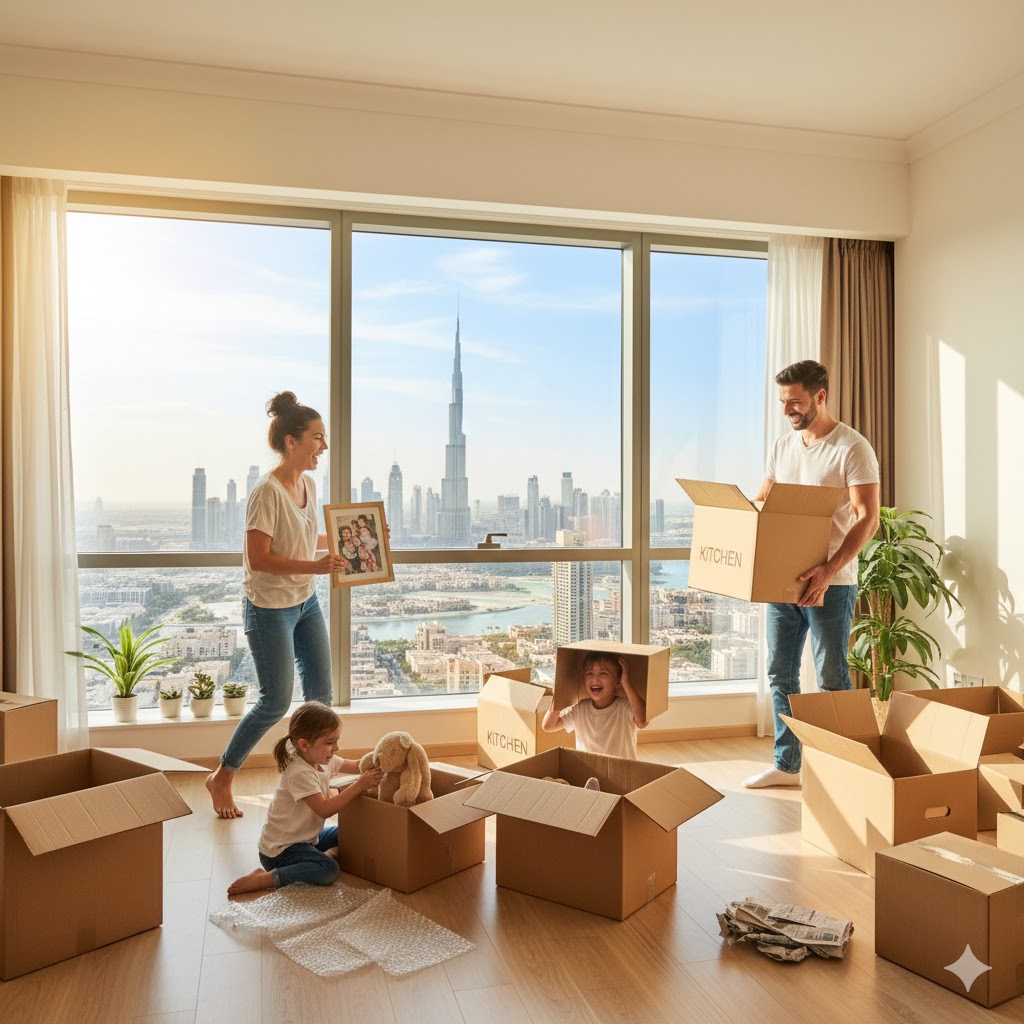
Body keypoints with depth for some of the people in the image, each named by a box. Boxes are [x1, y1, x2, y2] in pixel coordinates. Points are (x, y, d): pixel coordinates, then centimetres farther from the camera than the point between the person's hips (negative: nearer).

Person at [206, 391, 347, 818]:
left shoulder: (309, 484, 3)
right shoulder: (267, 491, -22)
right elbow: (258, 558, -24)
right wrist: (314, 566, -29)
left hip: (307, 603, 8)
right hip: (269, 609, -8)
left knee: (320, 692, 13)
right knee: (277, 702, 1)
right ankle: (221, 778, 22)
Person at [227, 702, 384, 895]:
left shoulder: (322, 760, 0)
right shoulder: (300, 773, -27)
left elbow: (355, 766, 8)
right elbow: (324, 810, -31)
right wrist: (359, 786, -33)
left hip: (306, 837, 9)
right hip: (279, 849, -9)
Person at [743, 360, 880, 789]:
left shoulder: (852, 447, -10)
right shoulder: (782, 446, 11)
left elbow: (867, 518, -16)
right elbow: (761, 503, 18)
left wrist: (829, 569, -27)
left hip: (830, 582, -7)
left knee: (832, 679, 2)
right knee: (780, 674, 12)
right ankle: (787, 765, 25)